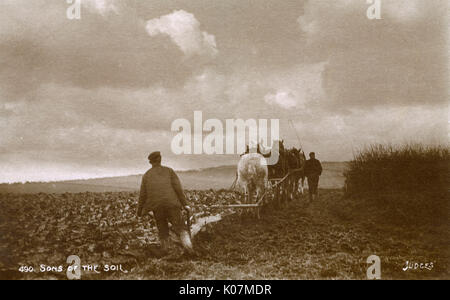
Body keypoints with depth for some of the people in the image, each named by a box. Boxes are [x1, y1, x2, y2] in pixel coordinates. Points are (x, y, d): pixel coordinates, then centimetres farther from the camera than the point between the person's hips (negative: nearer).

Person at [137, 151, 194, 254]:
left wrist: (139, 211, 20)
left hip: (157, 207, 1)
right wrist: (184, 204, 0)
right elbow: (178, 188, 1)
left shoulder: (146, 175, 14)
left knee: (162, 231, 18)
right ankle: (189, 247, -27)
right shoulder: (169, 171, 11)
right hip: (171, 204, -1)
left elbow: (143, 195, 10)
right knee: (180, 228, -3)